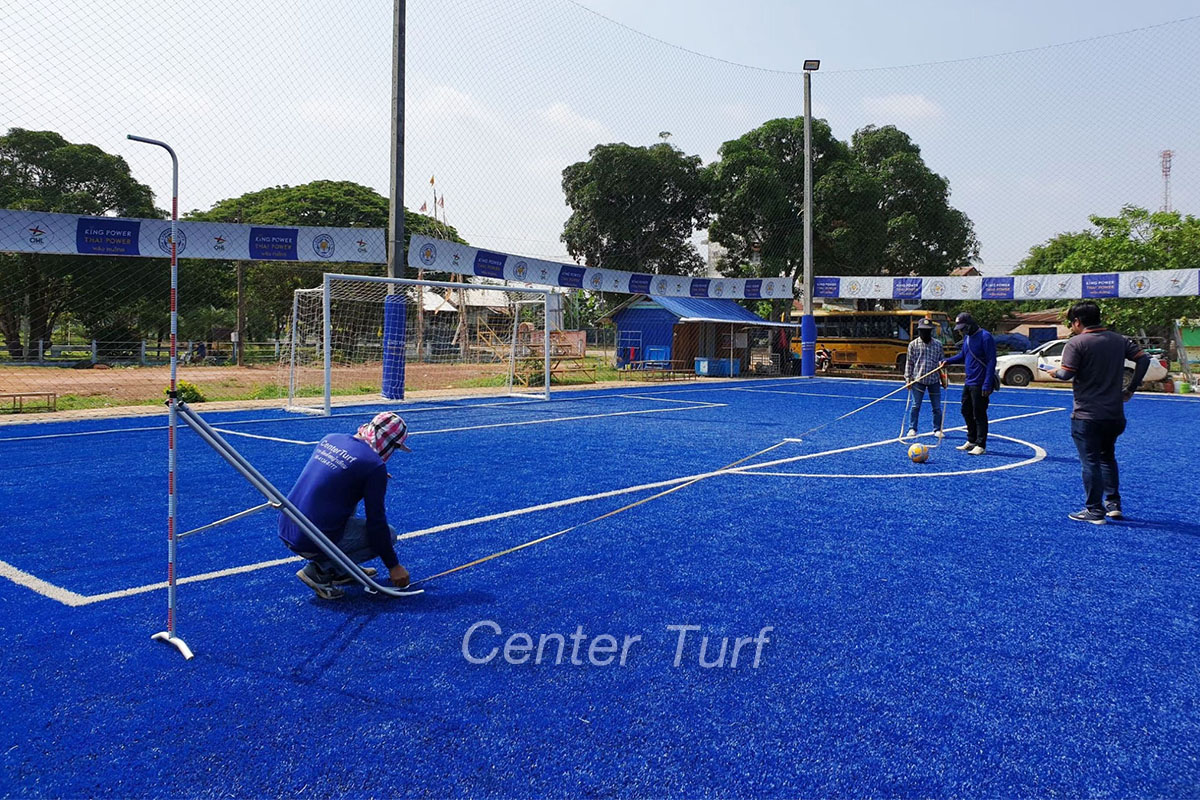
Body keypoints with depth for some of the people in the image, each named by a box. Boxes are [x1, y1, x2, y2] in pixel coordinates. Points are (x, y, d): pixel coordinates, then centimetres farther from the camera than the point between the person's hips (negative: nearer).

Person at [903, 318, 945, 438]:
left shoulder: (938, 344, 6)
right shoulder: (913, 344, 2)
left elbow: (943, 359, 12)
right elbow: (909, 362, 3)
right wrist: (908, 378, -2)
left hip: (934, 380, 2)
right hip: (918, 379, -2)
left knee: (937, 407, 5)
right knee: (916, 406, -1)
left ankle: (937, 430, 16)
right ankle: (912, 429, 8)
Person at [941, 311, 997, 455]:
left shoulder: (985, 337, -15)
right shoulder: (967, 337, 11)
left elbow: (991, 361, -18)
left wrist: (987, 384, -22)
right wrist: (948, 361, 5)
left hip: (979, 384, -9)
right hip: (968, 382, 9)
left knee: (979, 414, -3)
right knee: (966, 411, 15)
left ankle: (981, 446, 5)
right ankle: (971, 441, 28)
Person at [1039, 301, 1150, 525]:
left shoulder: (1076, 343, -12)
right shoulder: (1119, 340, 8)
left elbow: (1067, 373, -19)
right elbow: (1143, 358, 7)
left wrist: (1054, 372, 2)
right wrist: (1131, 388, 10)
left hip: (1086, 416, -6)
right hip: (1114, 414, 6)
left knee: (1090, 462, 1)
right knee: (1107, 457, 22)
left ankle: (1095, 511, 5)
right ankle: (1113, 504, 21)